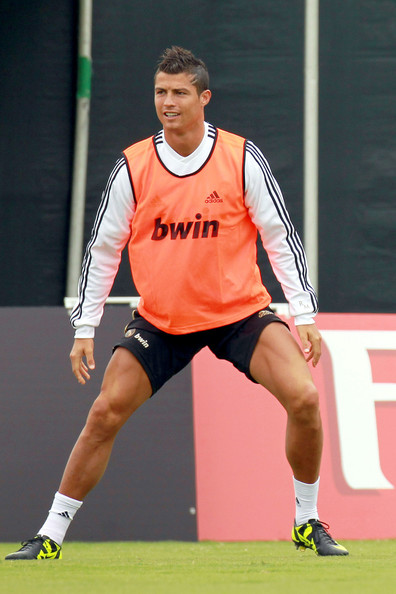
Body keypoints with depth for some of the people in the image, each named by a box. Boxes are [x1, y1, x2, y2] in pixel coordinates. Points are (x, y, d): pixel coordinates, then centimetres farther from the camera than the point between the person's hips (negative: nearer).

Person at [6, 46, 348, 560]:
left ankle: (308, 522, 1)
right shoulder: (132, 167, -6)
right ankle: (50, 536, 5)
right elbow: (102, 250, 3)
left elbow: (281, 238, -3)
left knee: (304, 397, -19)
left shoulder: (242, 159, -9)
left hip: (240, 311, -1)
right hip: (159, 320, 1)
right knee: (104, 414, -7)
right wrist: (84, 330, 1)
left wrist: (304, 315, -7)